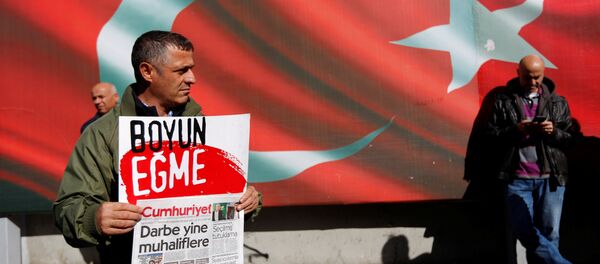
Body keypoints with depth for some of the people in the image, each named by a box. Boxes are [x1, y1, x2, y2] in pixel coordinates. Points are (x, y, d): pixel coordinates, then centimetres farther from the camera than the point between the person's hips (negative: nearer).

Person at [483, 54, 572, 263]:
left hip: (550, 178, 1)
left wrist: (553, 132, -10)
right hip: (517, 178, -1)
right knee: (523, 230, -9)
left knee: (549, 233, -1)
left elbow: (570, 138, 10)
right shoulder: (503, 100, 9)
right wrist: (515, 130, -13)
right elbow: (491, 136, 3)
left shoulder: (558, 102, 13)